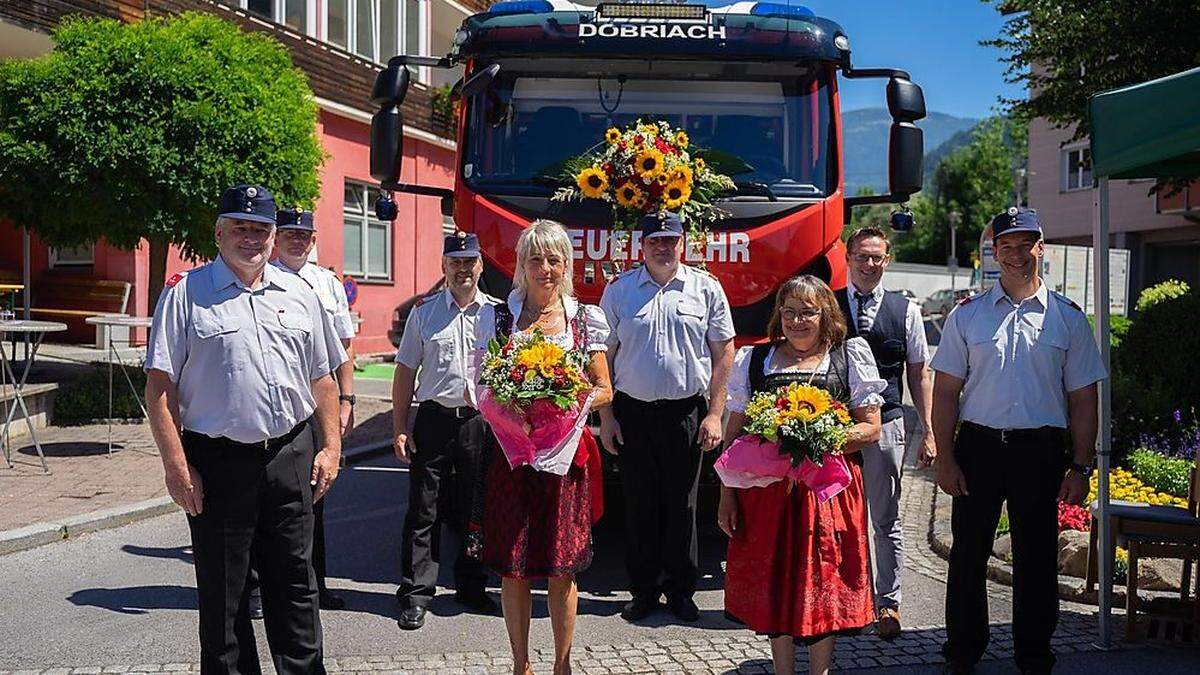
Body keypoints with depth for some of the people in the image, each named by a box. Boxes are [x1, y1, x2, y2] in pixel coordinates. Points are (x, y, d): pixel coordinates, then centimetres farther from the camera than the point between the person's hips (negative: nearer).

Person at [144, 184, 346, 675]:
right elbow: (159, 386, -6)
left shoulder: (298, 294, 11)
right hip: (218, 462, -3)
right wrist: (177, 467, -12)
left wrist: (330, 447, 8)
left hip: (291, 457, 3)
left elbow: (322, 379, 15)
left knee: (294, 581, 11)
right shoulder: (186, 293, -1)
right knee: (222, 592, 8)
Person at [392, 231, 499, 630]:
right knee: (423, 511, 0)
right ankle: (415, 595, 8)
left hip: (481, 421, 1)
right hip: (434, 419, -1)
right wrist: (399, 428, 1)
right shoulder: (424, 313, 6)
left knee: (476, 510, 11)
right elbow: (406, 372, 7)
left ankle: (471, 588, 25)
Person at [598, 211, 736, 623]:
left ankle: (681, 589, 20)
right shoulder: (619, 290, 6)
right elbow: (604, 356, 6)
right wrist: (606, 416, 1)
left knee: (681, 506, 7)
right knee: (639, 505, 7)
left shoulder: (706, 289, 3)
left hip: (687, 414, -1)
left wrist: (714, 414, -3)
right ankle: (643, 589, 20)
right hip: (633, 413, 1)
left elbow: (723, 354, 4)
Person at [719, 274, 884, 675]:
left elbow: (871, 428, 1)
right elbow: (734, 434, 9)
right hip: (765, 488, 2)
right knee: (773, 582, 8)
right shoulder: (754, 359, 9)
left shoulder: (850, 357, 5)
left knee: (824, 584, 5)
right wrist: (727, 495, 3)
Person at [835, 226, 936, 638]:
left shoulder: (905, 310, 6)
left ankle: (887, 603, 18)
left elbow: (918, 375, 8)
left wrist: (929, 433, 3)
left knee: (886, 520, 8)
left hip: (885, 423, 0)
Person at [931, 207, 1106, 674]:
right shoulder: (967, 314, 5)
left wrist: (1080, 466, 0)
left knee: (1037, 558, 9)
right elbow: (946, 391, 3)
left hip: (1041, 450, 0)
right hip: (978, 445, 0)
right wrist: (945, 457, -4)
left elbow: (1083, 399, 6)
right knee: (968, 554, 6)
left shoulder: (1067, 318, 5)